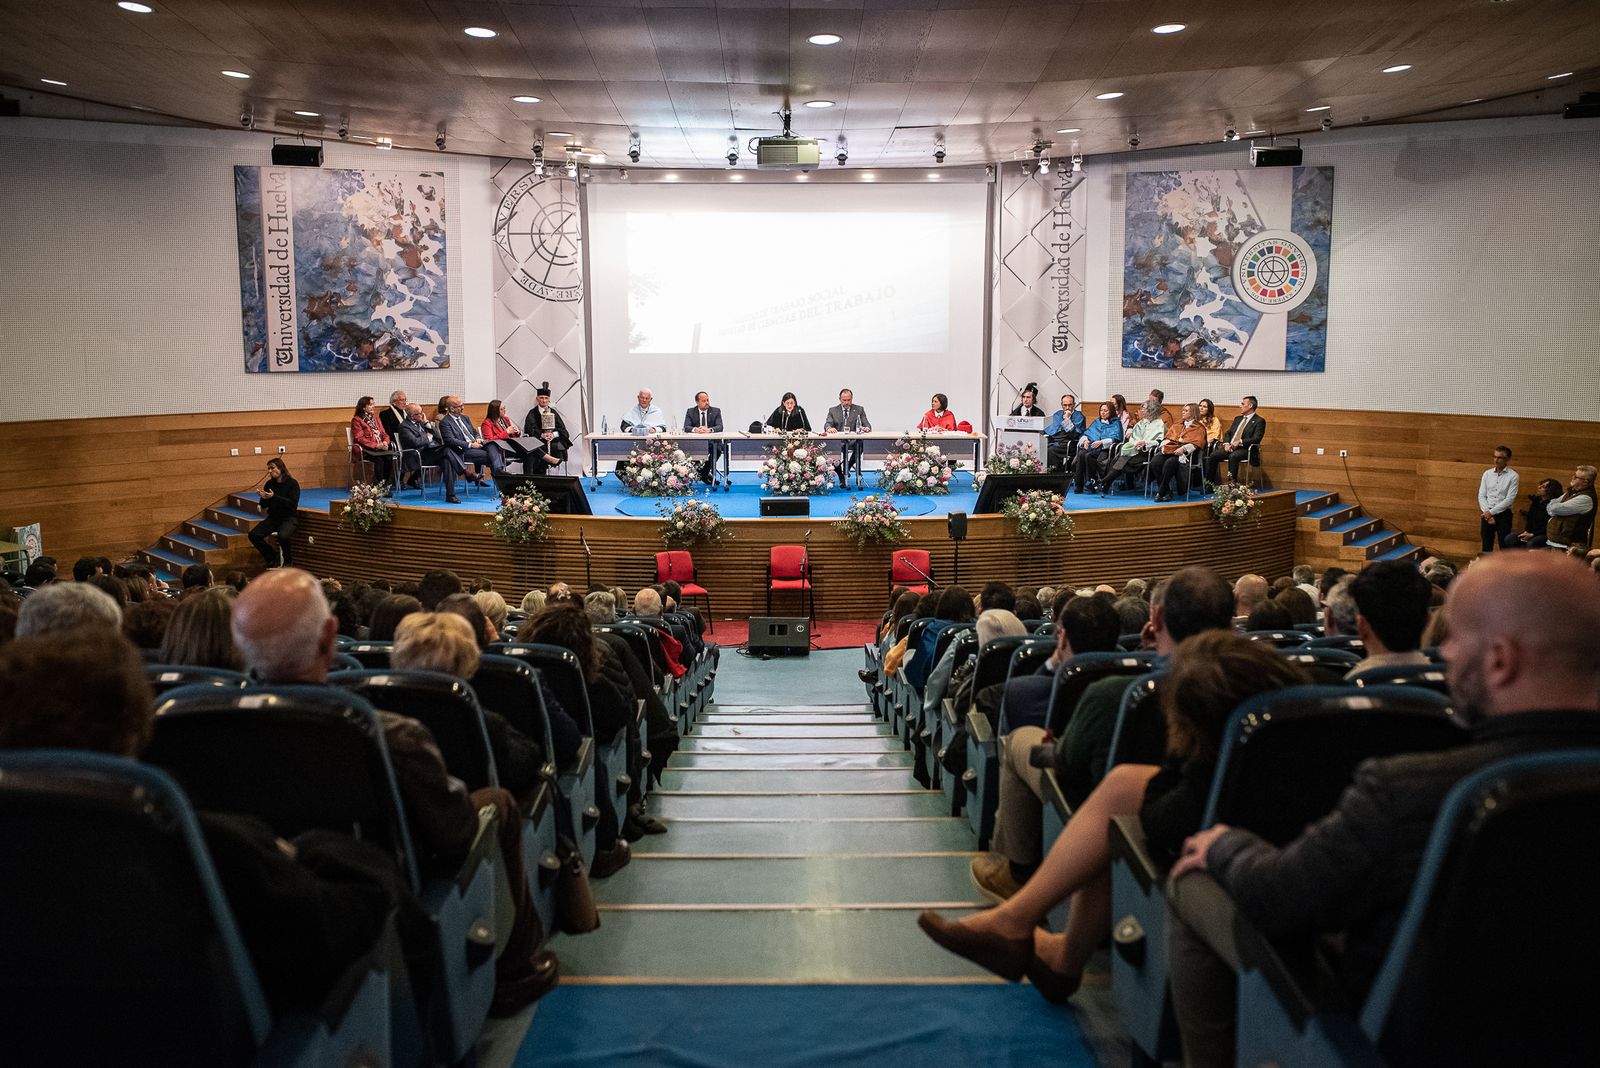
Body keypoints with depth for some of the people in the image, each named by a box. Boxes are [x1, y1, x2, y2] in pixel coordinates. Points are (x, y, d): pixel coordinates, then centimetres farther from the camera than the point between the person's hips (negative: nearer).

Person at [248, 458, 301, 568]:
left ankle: (288, 561, -6)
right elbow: (263, 505, 13)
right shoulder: (270, 483, 9)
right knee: (253, 535, -15)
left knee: (283, 536, -36)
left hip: (289, 517, -6)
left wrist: (274, 497, -24)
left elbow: (293, 504, -18)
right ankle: (272, 558, 4)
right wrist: (263, 498, -11)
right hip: (273, 517, 6)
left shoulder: (292, 483, -7)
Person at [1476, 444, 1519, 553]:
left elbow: (1510, 499, -11)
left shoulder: (1513, 476, -5)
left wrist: (1491, 512, -14)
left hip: (1503, 515, -4)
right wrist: (1487, 512, -10)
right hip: (1487, 515, 4)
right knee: (1486, 547, 8)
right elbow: (1481, 496, 5)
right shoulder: (1487, 474, 7)